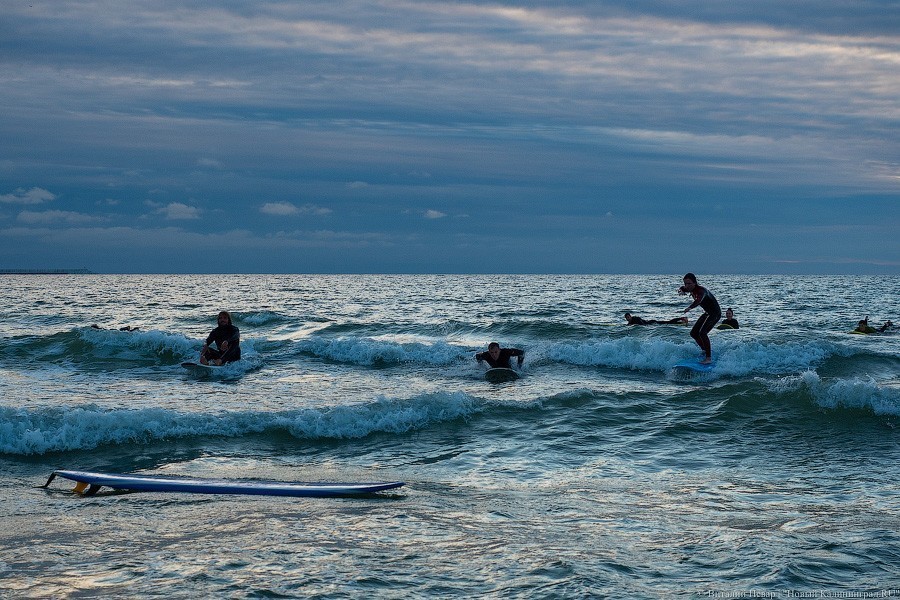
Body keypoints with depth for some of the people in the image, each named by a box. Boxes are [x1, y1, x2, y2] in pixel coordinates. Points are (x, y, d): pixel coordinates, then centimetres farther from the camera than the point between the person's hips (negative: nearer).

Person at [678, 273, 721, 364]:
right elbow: (682, 288, 19)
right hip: (708, 313, 10)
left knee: (702, 332, -27)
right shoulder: (690, 289, -3)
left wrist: (690, 308, -70)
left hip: (715, 313, -10)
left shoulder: (701, 290, -30)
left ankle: (709, 358, -27)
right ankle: (706, 350, 33)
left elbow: (699, 300, -52)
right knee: (694, 333, 12)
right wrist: (681, 290, -7)